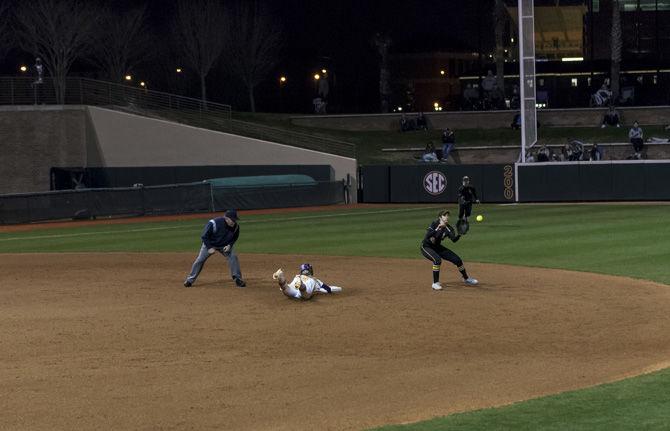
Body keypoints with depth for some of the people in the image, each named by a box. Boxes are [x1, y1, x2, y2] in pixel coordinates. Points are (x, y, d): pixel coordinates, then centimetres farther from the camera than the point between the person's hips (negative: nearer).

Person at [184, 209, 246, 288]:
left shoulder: (235, 226, -22)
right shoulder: (213, 223, -34)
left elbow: (235, 237, -1)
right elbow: (204, 236, -22)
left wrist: (229, 245, -17)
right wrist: (209, 248, -26)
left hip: (224, 245, 2)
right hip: (209, 244, -2)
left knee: (233, 257, -15)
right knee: (199, 260, -4)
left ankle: (237, 279, -1)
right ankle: (190, 280, 10)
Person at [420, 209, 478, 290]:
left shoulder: (448, 229, -11)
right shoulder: (434, 224, -21)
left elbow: (454, 239, -28)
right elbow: (427, 236, -33)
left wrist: (459, 234, -45)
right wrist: (437, 229, -41)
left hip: (437, 247, 6)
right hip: (426, 247, -6)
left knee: (457, 259, 3)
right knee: (437, 259, -34)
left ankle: (466, 278, 27)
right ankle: (435, 284, -21)